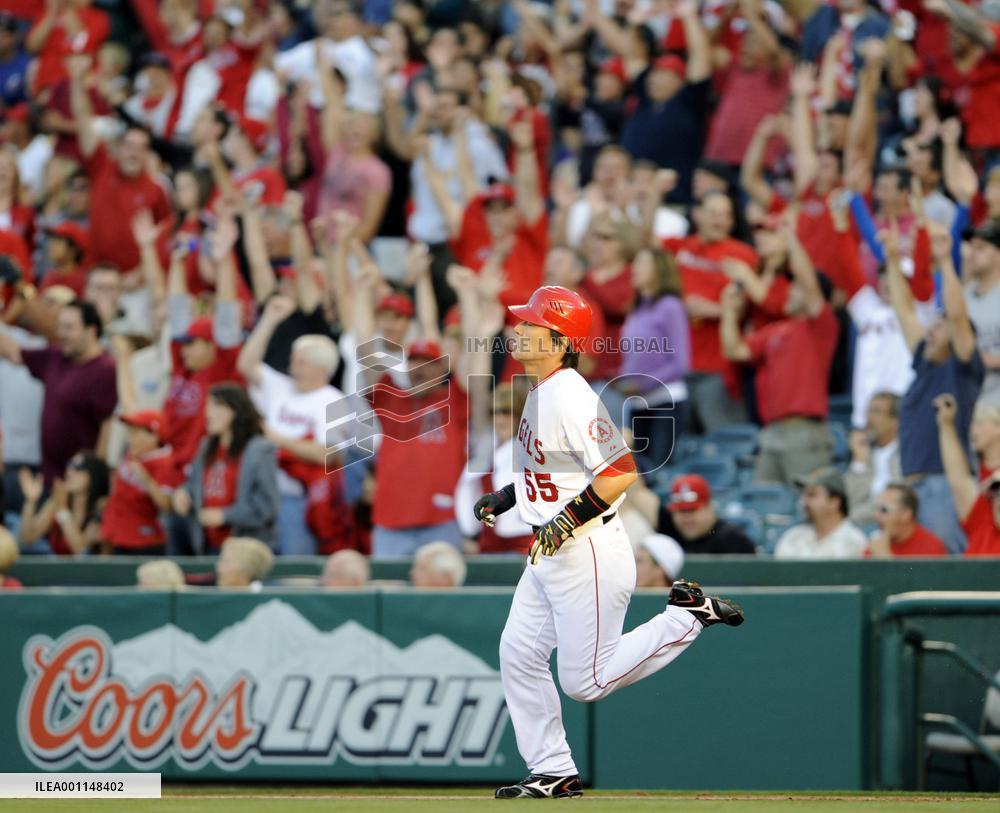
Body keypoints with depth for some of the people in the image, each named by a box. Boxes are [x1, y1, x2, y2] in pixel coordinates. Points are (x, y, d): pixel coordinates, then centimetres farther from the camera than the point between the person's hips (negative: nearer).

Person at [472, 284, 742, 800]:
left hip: (588, 554, -10)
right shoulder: (542, 391, 10)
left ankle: (688, 616, 8)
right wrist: (505, 497, 17)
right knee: (519, 657, 7)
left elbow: (622, 471, -27)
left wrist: (567, 519, -26)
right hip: (548, 554, 10)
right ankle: (553, 772, 15)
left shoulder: (572, 398, -21)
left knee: (586, 682, -4)